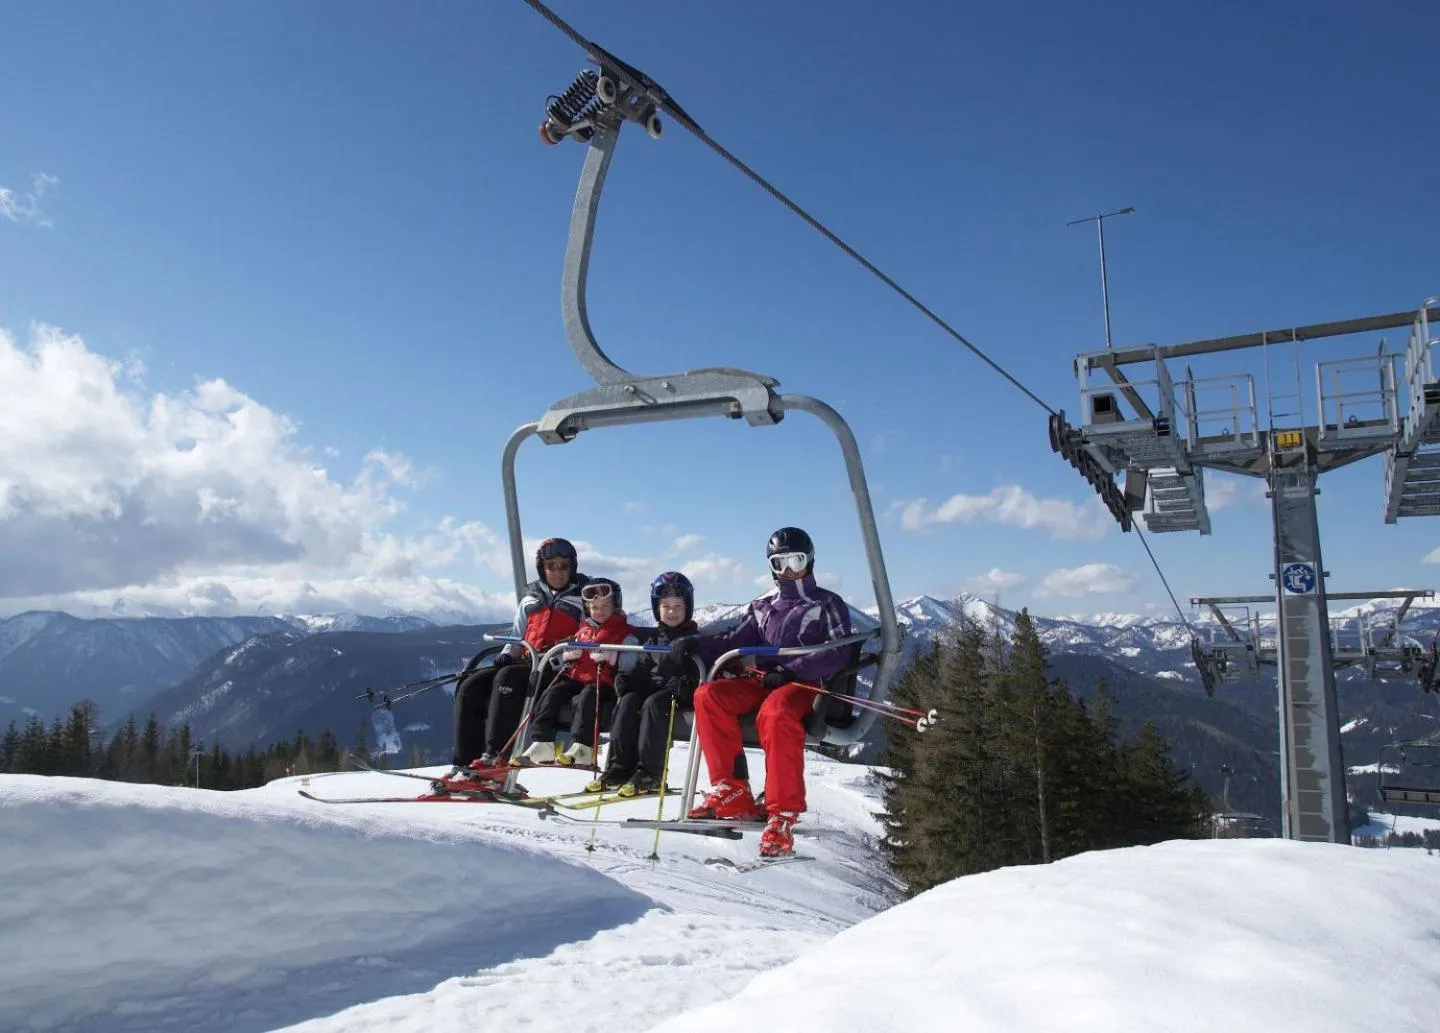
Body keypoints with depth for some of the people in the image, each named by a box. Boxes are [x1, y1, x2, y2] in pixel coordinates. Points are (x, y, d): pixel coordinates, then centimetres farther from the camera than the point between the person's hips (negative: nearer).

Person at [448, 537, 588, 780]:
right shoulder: (530, 598, 22)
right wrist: (506, 656, 5)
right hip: (525, 664, 6)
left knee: (507, 677, -33)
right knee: (470, 686, -15)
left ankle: (495, 757, -38)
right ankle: (465, 762, -18)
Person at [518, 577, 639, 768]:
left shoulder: (624, 632, 4)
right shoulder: (583, 630, 24)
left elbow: (631, 661, -10)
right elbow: (568, 654, 31)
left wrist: (610, 656, -25)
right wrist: (568, 655, 6)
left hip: (602, 681, -6)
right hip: (575, 677, 6)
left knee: (585, 700, -34)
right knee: (551, 695, -15)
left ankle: (582, 749, -37)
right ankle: (542, 743, -18)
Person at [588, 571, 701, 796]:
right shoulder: (654, 638, 20)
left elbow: (699, 672, -9)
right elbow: (643, 668, 18)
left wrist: (684, 684, -28)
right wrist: (627, 679, -3)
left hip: (681, 693, -5)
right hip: (652, 687, 5)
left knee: (654, 703, -33)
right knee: (628, 701, -22)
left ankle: (649, 772, -33)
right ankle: (619, 767, -24)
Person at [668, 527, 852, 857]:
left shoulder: (827, 604, 10)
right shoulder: (762, 607, 25)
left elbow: (839, 652, -5)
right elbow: (734, 641, 13)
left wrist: (790, 671, -18)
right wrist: (695, 644, -6)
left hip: (806, 685, -5)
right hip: (762, 681, 5)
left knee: (775, 712, -38)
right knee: (708, 695, -21)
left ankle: (782, 817, -38)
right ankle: (732, 792, -22)